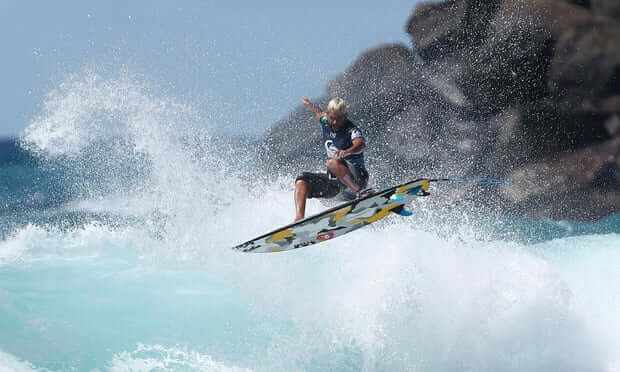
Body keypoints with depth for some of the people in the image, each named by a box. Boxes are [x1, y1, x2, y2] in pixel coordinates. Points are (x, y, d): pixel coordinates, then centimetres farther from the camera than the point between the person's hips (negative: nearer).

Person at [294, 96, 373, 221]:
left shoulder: (352, 130, -15)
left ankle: (360, 192, -43)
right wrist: (309, 104, 51)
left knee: (332, 163, -35)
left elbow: (361, 144, -37)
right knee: (302, 180, -9)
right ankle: (299, 218, -23)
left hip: (356, 178, -7)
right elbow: (319, 112, 30)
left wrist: (347, 151, -58)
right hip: (334, 181, 7)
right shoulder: (326, 122, 5)